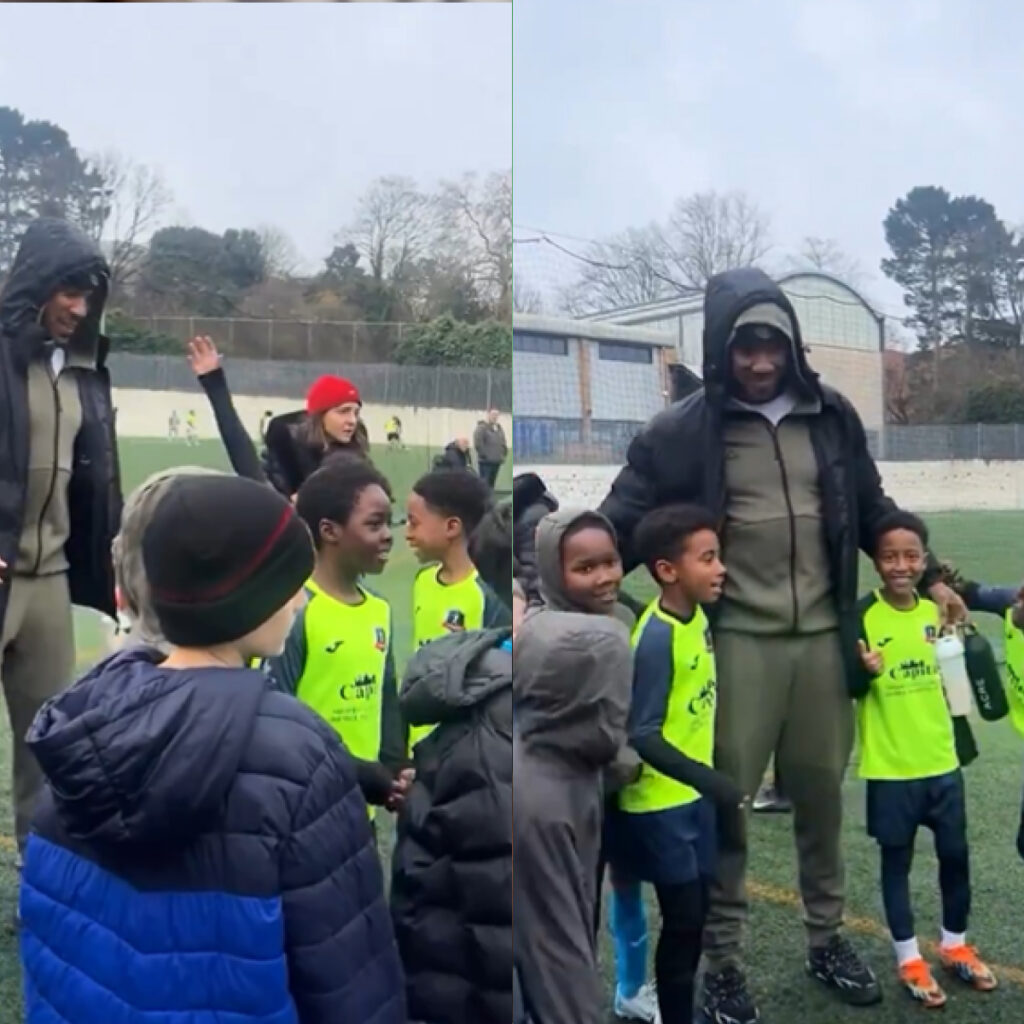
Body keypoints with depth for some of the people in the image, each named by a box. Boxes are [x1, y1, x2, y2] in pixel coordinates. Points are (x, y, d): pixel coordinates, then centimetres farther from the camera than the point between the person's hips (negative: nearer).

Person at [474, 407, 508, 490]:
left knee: (491, 484, 12)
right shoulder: (482, 427, -8)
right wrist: (484, 455, -16)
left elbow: (503, 443, 24)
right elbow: (478, 443, -15)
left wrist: (504, 454, 12)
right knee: (485, 483, -10)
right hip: (485, 462, -8)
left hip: (497, 461, 8)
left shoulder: (499, 428, 17)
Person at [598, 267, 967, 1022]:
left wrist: (929, 578, 17)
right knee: (725, 801, 2)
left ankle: (827, 940, 35)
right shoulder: (683, 431, -6)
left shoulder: (832, 416, 5)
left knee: (821, 791, 15)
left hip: (823, 635, 4)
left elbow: (873, 512, 18)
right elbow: (622, 525, -4)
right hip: (736, 640, -3)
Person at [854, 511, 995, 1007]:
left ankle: (955, 946, 36)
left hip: (942, 760, 5)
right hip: (890, 767, -5)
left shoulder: (937, 611, 0)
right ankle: (909, 959, 25)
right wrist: (866, 673, -30)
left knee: (955, 854, 16)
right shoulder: (863, 616, -14)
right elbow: (849, 691, -12)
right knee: (897, 861, 10)